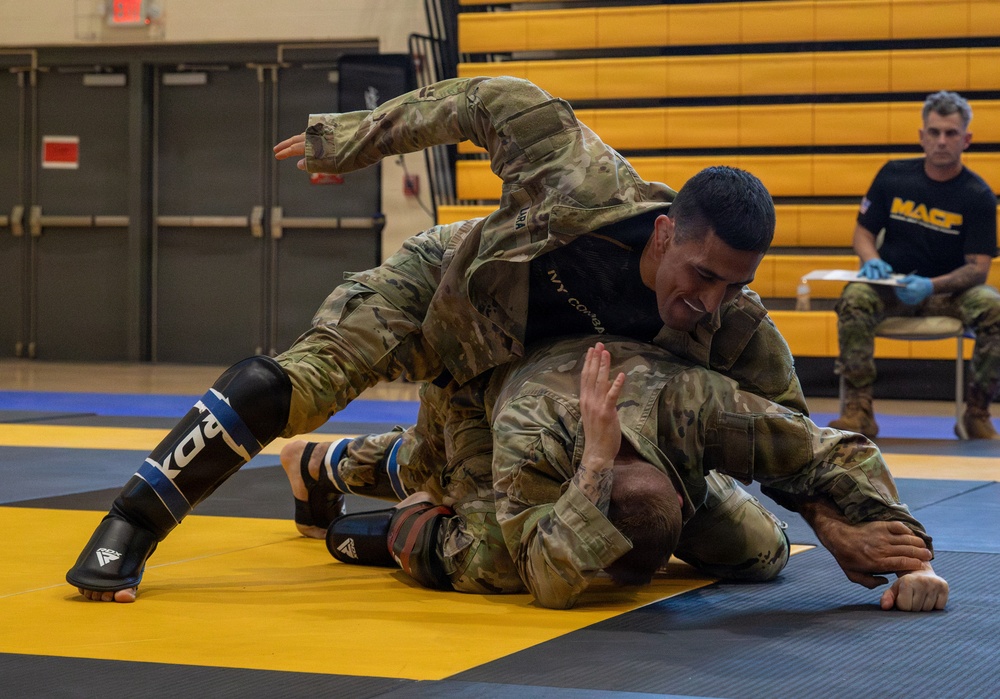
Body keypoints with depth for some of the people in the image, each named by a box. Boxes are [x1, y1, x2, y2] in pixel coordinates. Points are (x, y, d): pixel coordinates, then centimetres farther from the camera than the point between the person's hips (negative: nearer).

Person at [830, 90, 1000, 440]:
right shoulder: (893, 176, 1)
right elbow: (864, 231, 9)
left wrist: (932, 286, -29)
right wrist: (871, 260, -15)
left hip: (950, 289, -1)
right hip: (891, 285, 1)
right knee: (854, 299, -32)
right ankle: (858, 410, -28)